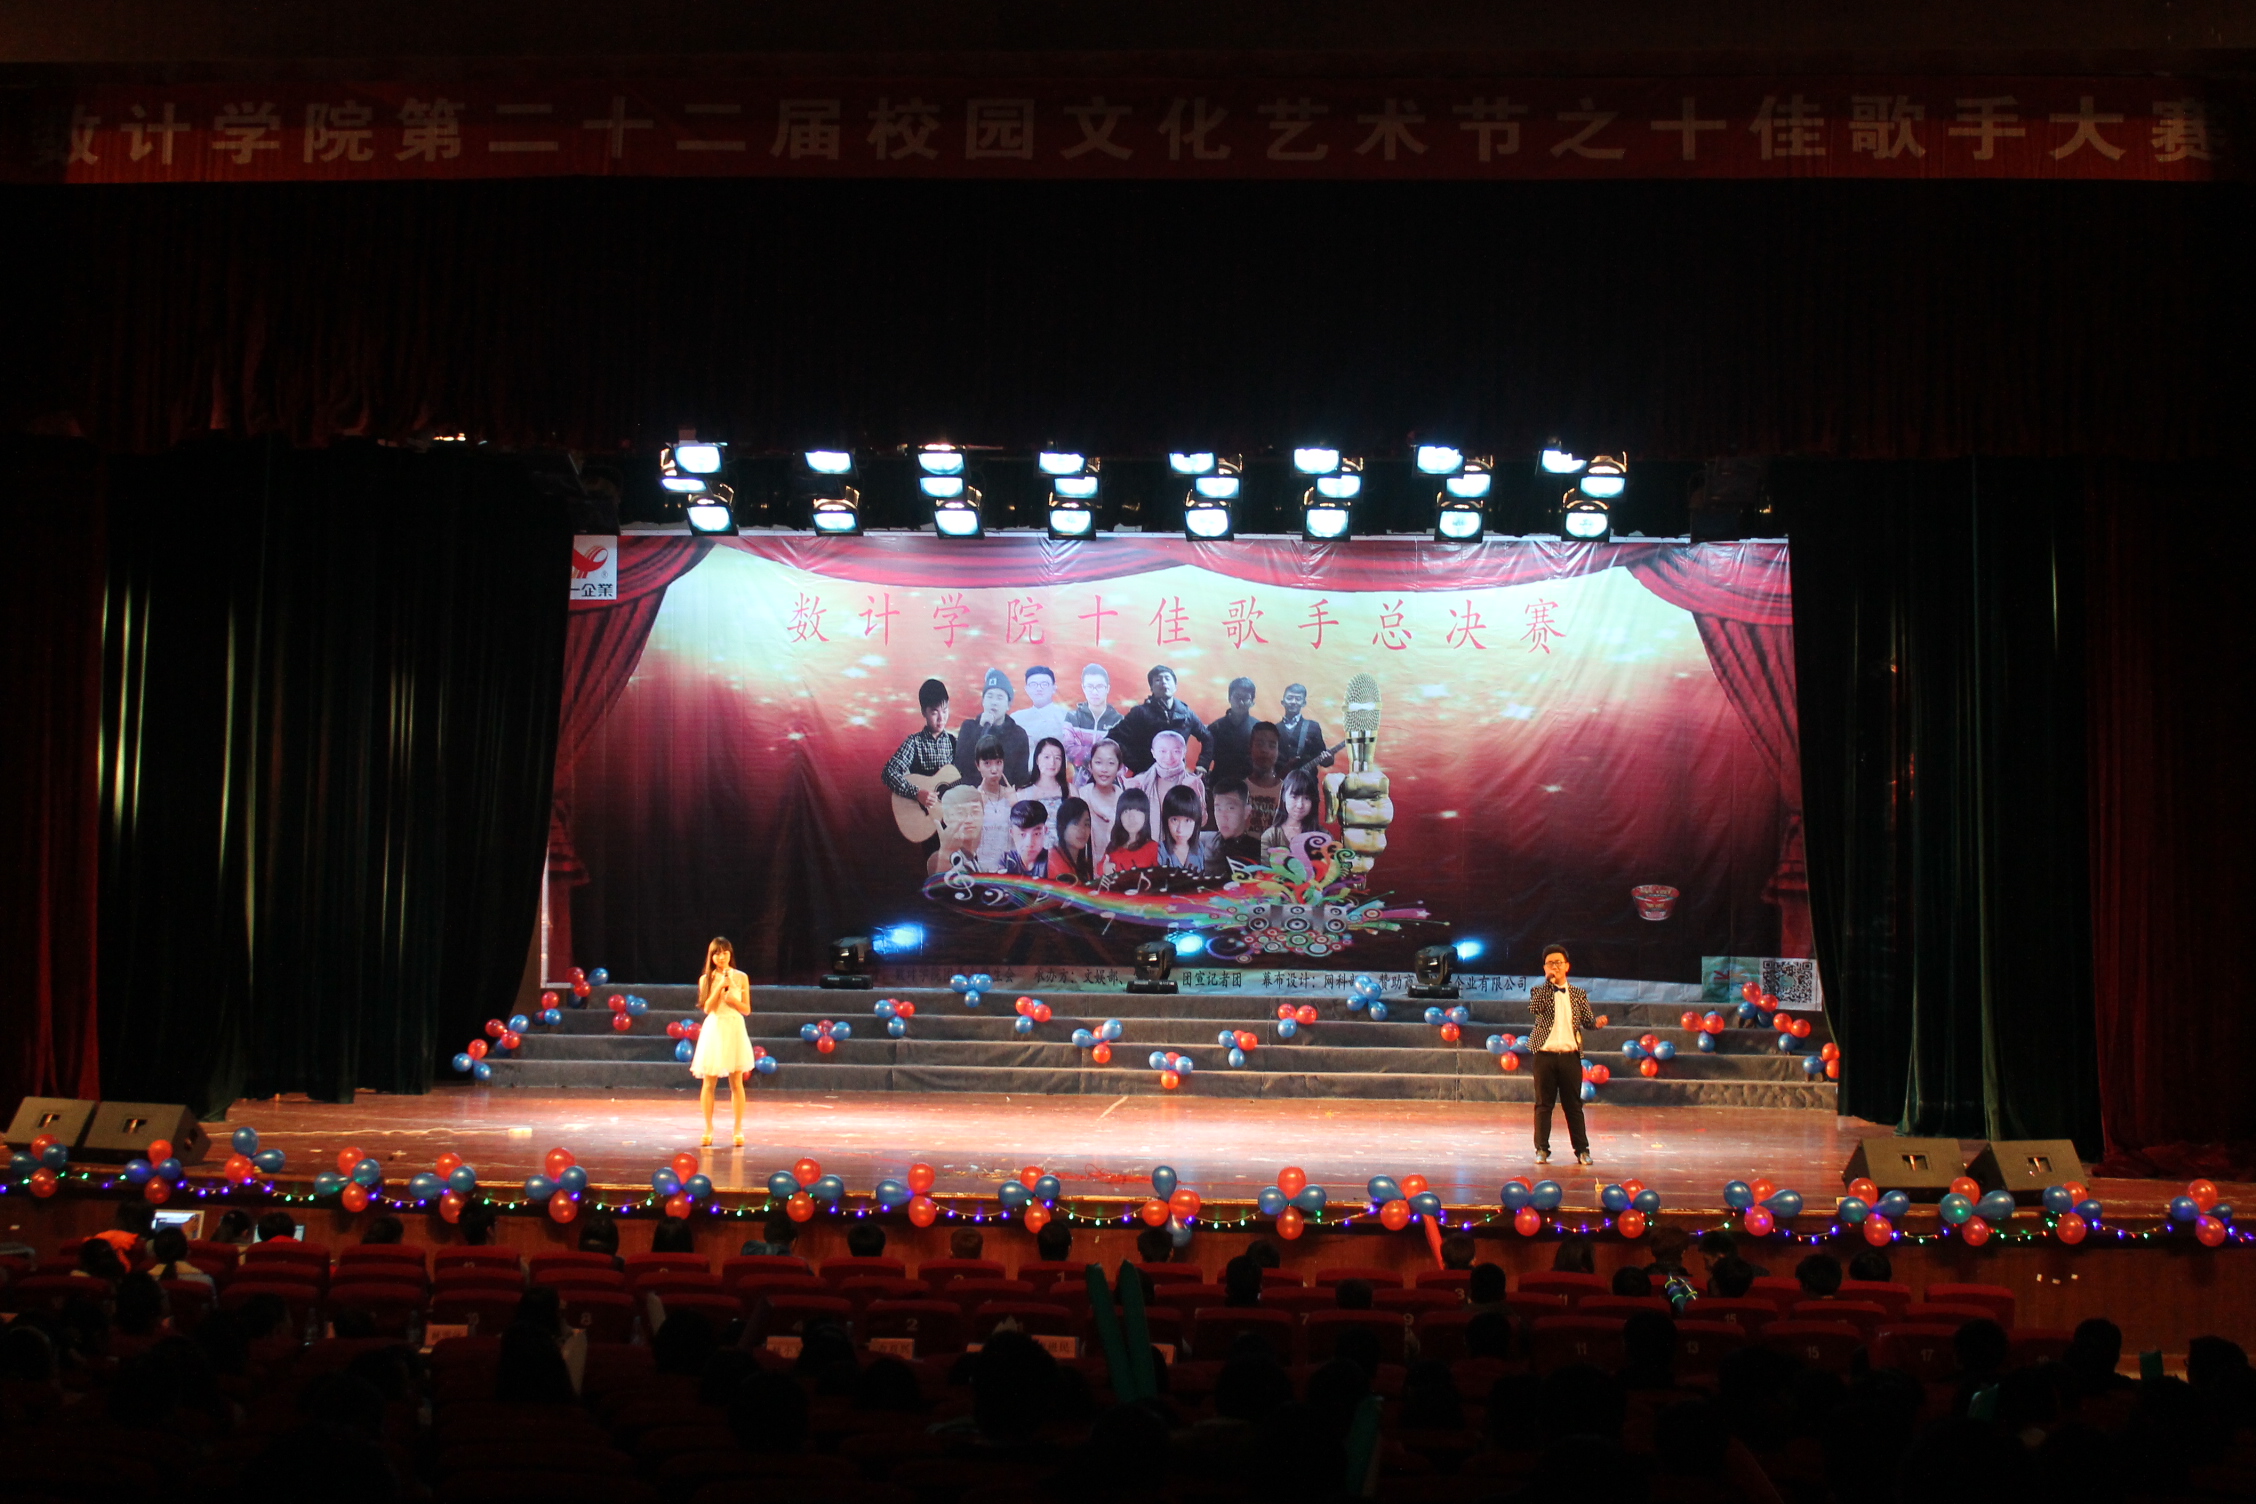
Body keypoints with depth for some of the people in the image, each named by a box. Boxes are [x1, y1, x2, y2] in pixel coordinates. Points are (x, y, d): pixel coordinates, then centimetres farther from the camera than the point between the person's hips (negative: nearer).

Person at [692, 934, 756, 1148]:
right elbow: (707, 1008, -7)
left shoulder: (741, 978, 4)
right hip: (714, 1030, 0)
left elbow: (747, 1009, 4)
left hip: (734, 1030, 0)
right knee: (709, 1082, 1)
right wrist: (720, 986, -13)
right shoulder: (706, 979, 3)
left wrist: (733, 1000, -14)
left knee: (736, 1083, 1)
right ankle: (708, 1129, 9)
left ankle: (738, 1130, 5)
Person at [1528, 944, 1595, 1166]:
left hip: (1570, 1055, 1)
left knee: (1573, 1104, 4)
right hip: (1545, 1054, -1)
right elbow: (1533, 1009, -16)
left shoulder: (1578, 994, 11)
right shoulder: (1539, 990, 4)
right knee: (1544, 1104, 3)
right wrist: (1548, 981, -14)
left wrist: (1597, 1022, -15)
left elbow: (1587, 1021, 8)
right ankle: (1542, 1150, 9)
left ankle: (1582, 1150, 8)